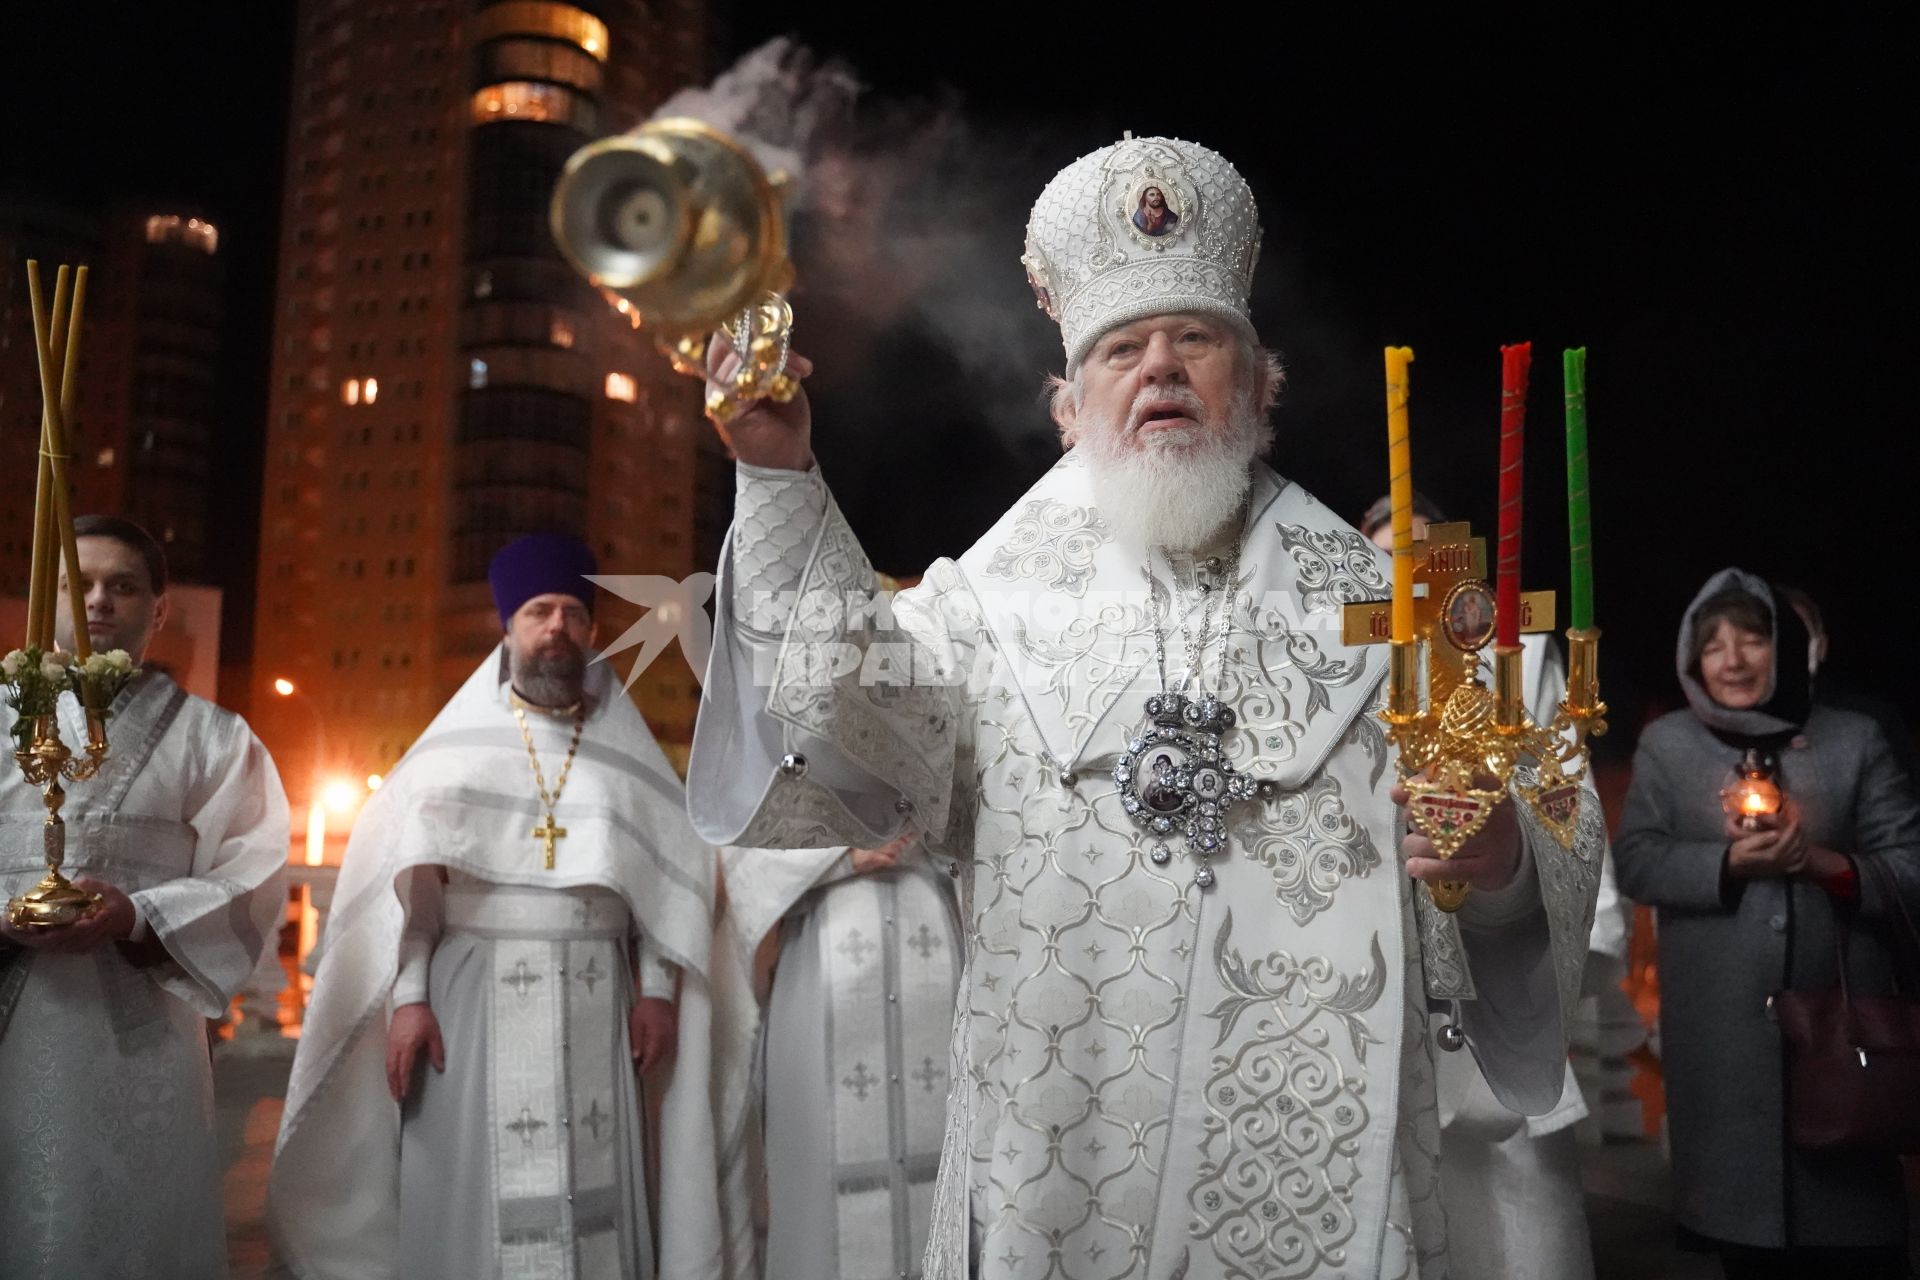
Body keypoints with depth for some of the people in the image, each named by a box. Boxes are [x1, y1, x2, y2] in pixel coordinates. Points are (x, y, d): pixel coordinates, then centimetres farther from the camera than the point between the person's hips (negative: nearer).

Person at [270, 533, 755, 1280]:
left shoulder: (625, 755, 10)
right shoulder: (458, 746, 6)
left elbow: (663, 879, 7)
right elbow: (414, 877, 1)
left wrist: (657, 989, -3)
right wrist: (408, 995, -9)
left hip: (591, 1005, 1)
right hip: (472, 995, -1)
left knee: (588, 1189, 1)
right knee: (467, 1192, 1)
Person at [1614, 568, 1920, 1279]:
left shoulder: (1854, 739, 3)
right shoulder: (1665, 743, 4)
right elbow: (1637, 863, -2)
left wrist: (1826, 863, -17)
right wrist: (1728, 863, -18)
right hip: (1721, 1029, 0)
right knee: (1740, 1213, 11)